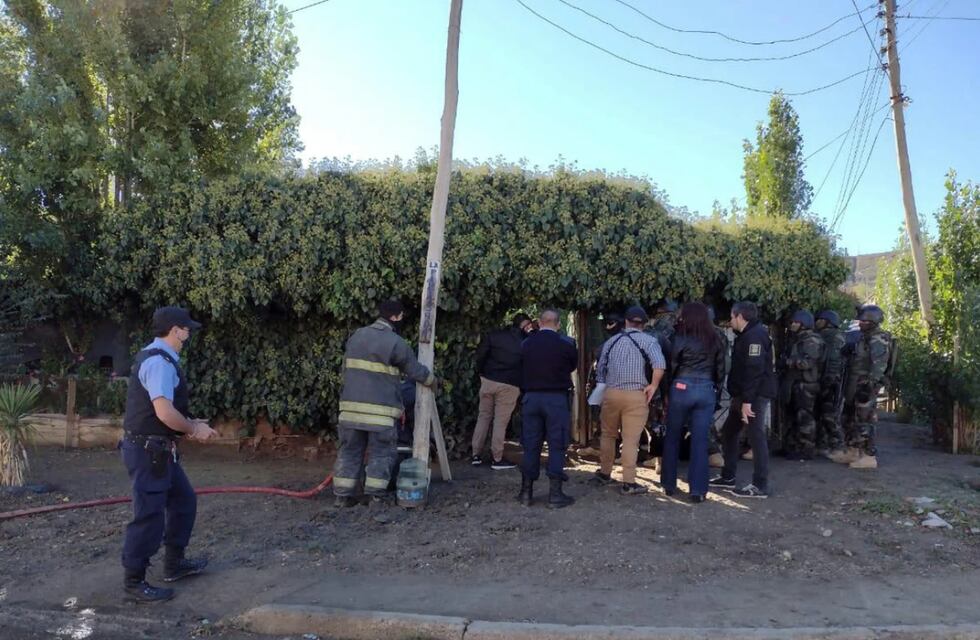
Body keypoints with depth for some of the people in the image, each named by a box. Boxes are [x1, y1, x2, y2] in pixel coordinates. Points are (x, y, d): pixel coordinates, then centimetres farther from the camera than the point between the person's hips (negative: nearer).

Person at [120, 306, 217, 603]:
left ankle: (174, 564, 32)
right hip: (148, 451, -11)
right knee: (149, 515, -2)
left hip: (157, 449, 11)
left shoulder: (158, 358, 13)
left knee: (184, 500, 20)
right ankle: (134, 583, 12)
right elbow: (165, 412, -29)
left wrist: (189, 425, 12)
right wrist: (194, 429, -13)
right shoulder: (159, 362, -21)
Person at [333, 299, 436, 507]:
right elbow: (416, 370, 3)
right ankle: (377, 493, 8)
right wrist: (432, 381, 23)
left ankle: (343, 495, 13)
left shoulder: (356, 336, 10)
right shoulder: (396, 343, -8)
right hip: (381, 409, -5)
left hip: (351, 405, 5)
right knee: (382, 452, 8)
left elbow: (346, 369, 15)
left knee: (350, 450, 11)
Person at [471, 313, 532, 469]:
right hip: (509, 386, -3)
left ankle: (476, 455, 14)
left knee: (483, 416, 12)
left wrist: (482, 373, 12)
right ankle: (497, 459, 6)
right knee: (501, 421, 2)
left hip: (488, 381, 3)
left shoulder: (494, 335, 3)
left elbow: (480, 355, 0)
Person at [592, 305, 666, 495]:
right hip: (636, 396, -3)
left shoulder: (611, 342, 10)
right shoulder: (649, 341, -4)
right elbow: (659, 365, -20)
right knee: (631, 439, 1)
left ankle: (604, 474, 27)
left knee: (607, 434, 18)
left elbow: (600, 370, 15)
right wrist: (653, 386, -8)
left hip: (611, 393, 4)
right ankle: (628, 483, 5)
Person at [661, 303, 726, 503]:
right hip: (706, 391, 3)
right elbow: (720, 369, 8)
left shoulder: (680, 338, -6)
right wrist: (716, 391, 14)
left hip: (682, 389, -2)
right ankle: (698, 490, 5)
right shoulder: (715, 340, 6)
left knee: (673, 438, 12)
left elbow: (672, 366, -4)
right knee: (700, 441, 4)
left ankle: (669, 484, 19)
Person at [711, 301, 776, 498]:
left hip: (754, 395, -11)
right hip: (743, 394, 11)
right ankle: (728, 477, 25)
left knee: (756, 437, -5)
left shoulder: (755, 335, -16)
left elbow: (754, 370, -23)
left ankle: (760, 486, 2)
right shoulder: (746, 335, 17)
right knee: (728, 432, 15)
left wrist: (747, 400, -25)